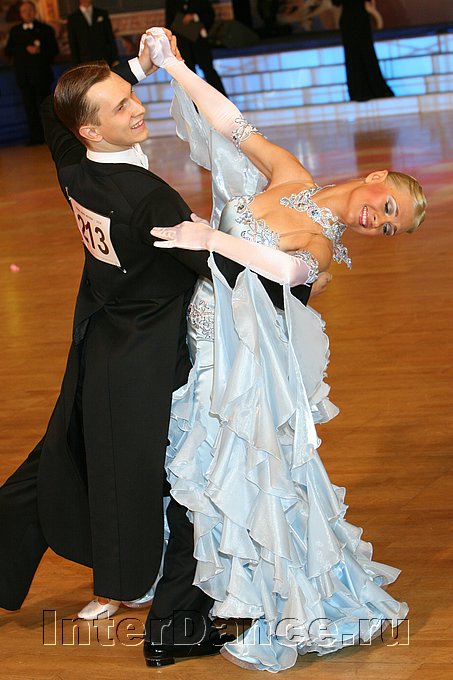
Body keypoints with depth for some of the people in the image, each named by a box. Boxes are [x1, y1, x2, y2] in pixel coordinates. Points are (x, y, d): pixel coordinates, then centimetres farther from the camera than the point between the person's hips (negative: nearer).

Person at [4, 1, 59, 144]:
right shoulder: (15, 31, 15)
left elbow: (54, 50, 1)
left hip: (41, 73, -2)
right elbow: (8, 51, 7)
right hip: (23, 75, 2)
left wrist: (39, 51, -16)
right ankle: (36, 136, 1)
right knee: (30, 107, -1)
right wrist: (26, 49, -8)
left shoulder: (45, 29, 7)